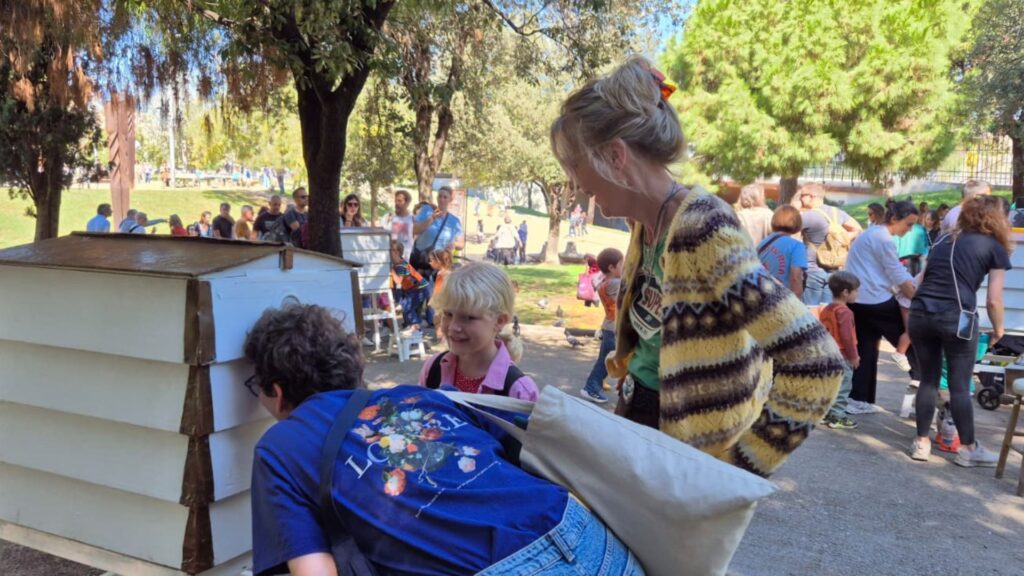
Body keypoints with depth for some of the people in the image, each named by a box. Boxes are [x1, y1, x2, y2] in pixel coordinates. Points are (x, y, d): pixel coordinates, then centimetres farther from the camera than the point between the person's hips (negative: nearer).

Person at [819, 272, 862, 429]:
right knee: (842, 387, -2)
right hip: (842, 356, -9)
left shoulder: (826, 309, 9)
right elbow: (847, 337, -20)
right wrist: (854, 356, -11)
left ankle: (825, 412, 20)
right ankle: (837, 417, 0)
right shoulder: (844, 312, -19)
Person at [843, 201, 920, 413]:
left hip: (858, 300, 9)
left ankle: (860, 400, 9)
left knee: (866, 349, 10)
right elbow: (899, 277, -12)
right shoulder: (883, 239, -12)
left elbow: (896, 271, 19)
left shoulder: (872, 234, 20)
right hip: (876, 300, -9)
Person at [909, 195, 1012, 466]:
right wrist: (998, 329, 18)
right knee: (960, 385, 5)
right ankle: (968, 448, 16)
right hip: (957, 318, -4)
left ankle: (921, 442, 16)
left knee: (928, 380, 14)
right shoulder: (995, 247, 8)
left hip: (920, 313, 5)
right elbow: (993, 300, 3)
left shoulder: (944, 240, 22)